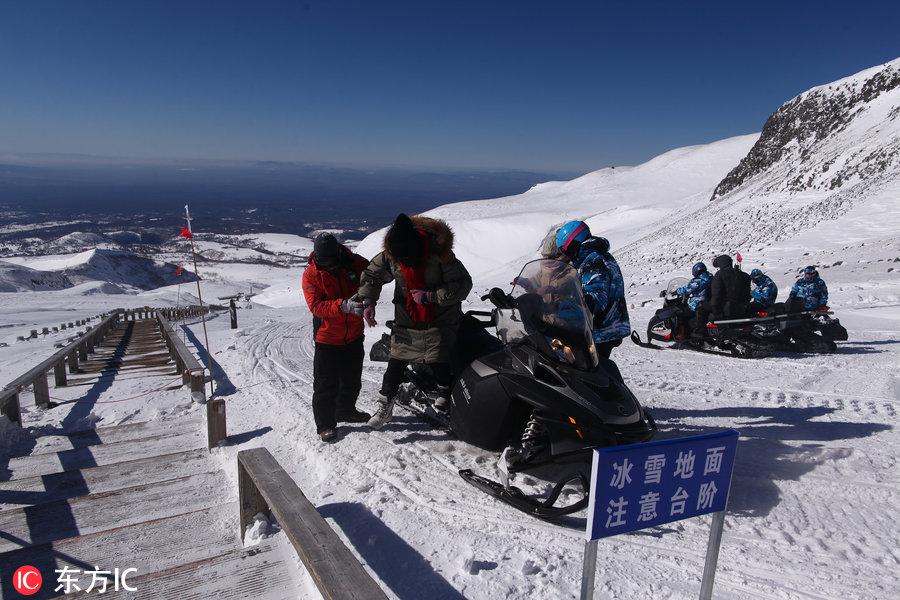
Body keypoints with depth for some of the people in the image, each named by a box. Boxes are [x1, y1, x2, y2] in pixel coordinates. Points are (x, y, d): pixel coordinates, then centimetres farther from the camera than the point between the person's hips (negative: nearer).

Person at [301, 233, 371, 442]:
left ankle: (346, 410, 42)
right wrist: (344, 306, -39)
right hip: (327, 339, -4)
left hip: (354, 336, 4)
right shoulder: (311, 275, -14)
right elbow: (316, 305, -24)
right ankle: (325, 424, 18)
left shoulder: (354, 262, -8)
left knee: (352, 379, 21)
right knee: (326, 385, 2)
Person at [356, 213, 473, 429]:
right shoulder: (390, 255, -13)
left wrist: (429, 296, -26)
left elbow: (463, 283, -20)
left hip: (439, 320, -3)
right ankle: (386, 406, 19)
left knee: (438, 362, -4)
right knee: (396, 363, 3)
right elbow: (371, 274, 6)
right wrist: (368, 302, -7)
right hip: (406, 319, 3)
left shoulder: (440, 254, -25)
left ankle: (445, 390, 29)